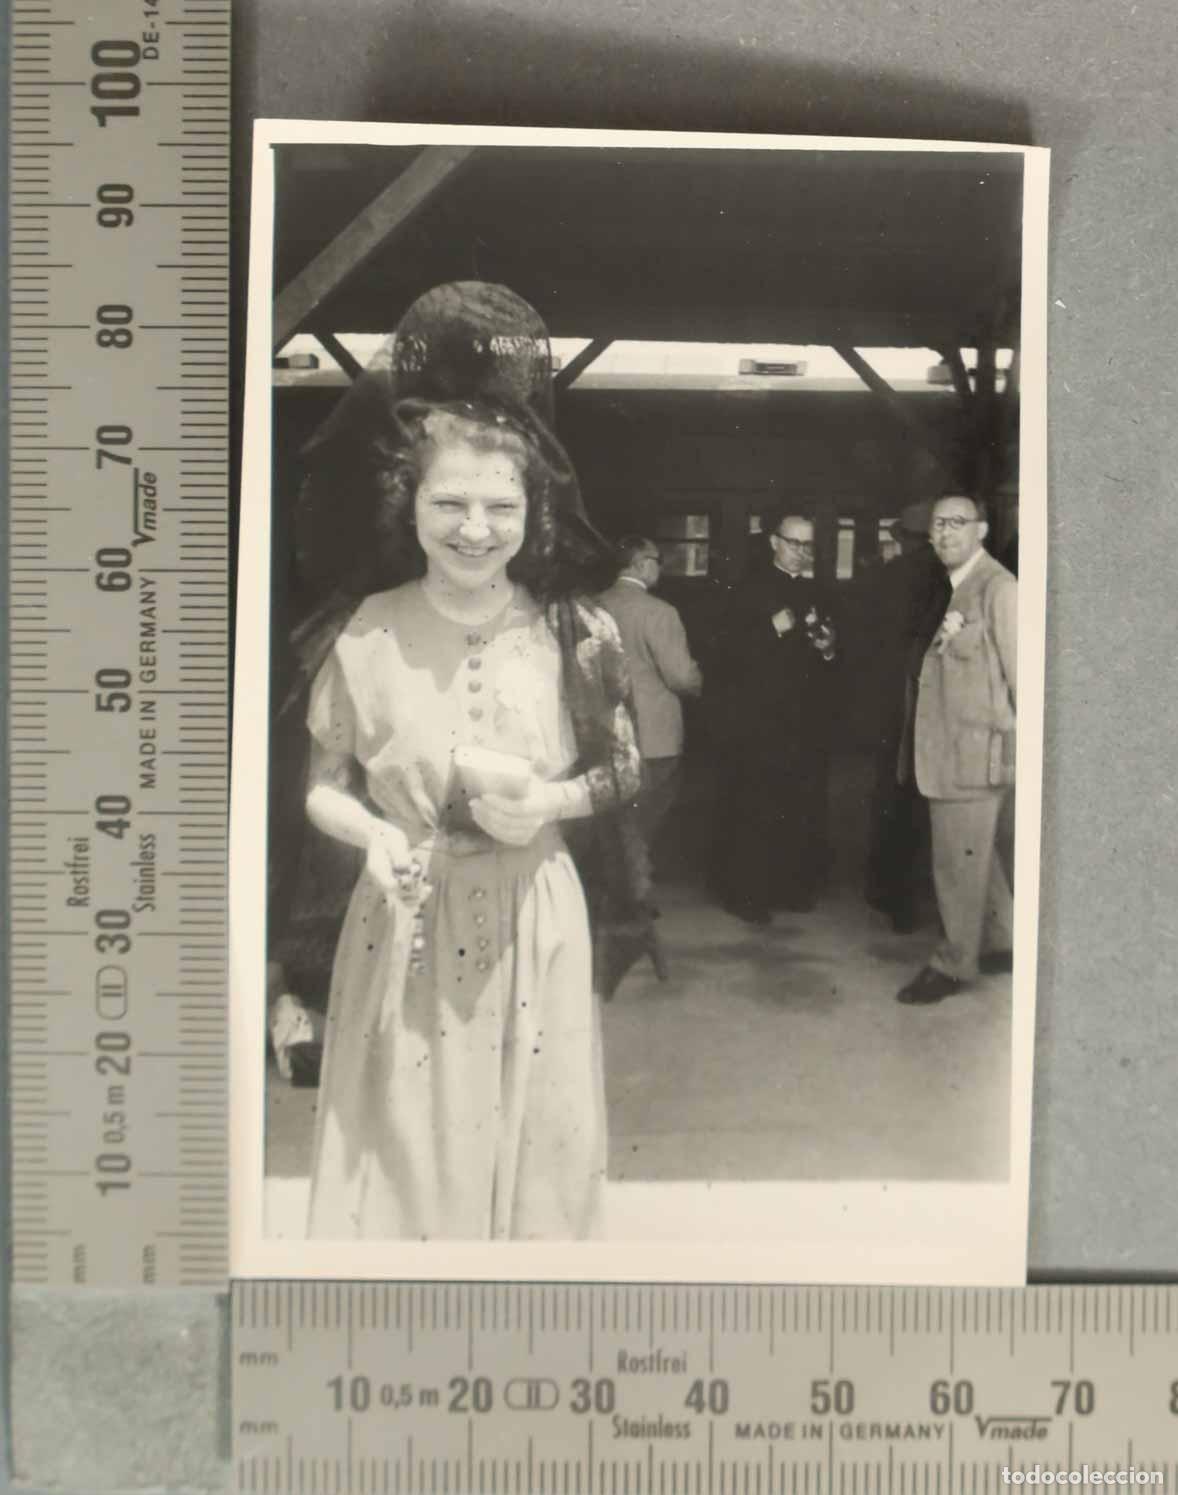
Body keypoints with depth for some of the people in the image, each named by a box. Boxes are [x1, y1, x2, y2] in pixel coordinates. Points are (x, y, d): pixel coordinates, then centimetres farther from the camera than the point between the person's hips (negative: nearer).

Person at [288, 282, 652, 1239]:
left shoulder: (576, 635, -7)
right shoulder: (364, 638, -9)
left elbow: (624, 772, 4)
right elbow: (324, 785, 1)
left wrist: (551, 801, -15)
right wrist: (372, 833, -19)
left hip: (535, 926, 1)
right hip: (404, 931, 0)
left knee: (530, 1151, 15)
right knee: (401, 1152, 11)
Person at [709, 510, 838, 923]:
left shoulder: (817, 594, 15)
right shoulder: (752, 592, -2)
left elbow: (830, 660, 21)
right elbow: (729, 655, -10)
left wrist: (829, 650, -1)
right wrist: (773, 629, -20)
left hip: (806, 721, 5)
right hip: (759, 720, -5)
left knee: (803, 810, 4)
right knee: (751, 811, -2)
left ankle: (794, 886, 16)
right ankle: (745, 893, 6)